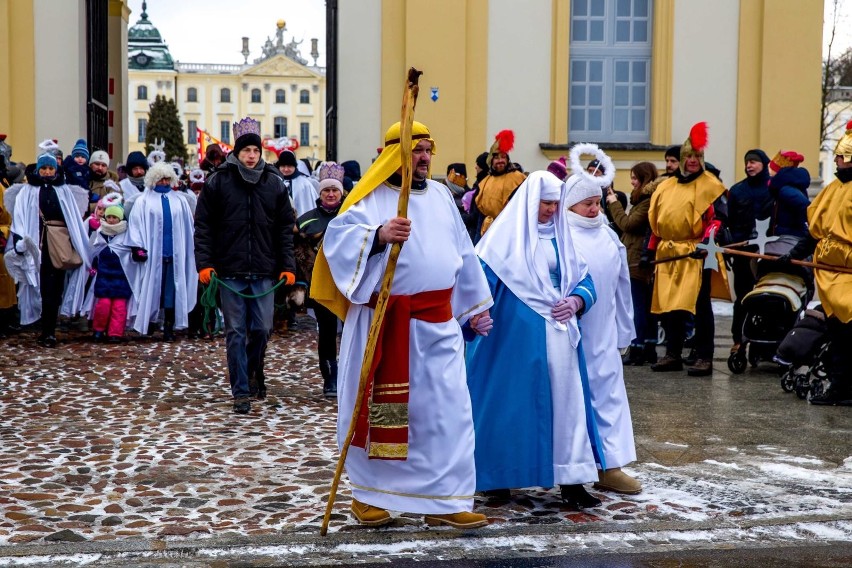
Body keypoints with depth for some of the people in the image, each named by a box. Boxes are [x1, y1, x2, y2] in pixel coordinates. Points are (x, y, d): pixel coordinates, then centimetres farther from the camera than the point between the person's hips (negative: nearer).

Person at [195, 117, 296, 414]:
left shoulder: (274, 183, 7)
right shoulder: (218, 182, 1)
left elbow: (285, 228, 10)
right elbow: (203, 225, 2)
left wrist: (287, 266, 3)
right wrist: (204, 263, -7)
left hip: (264, 272, 2)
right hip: (229, 271, -2)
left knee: (262, 329, 5)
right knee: (236, 332, 1)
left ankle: (253, 369, 35)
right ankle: (241, 391, 8)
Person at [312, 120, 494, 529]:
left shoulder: (440, 195, 14)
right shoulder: (372, 198, -4)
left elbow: (462, 253, 21)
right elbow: (338, 234, -21)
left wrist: (476, 304, 23)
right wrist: (379, 234, -38)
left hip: (437, 322, 5)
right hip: (386, 321, -5)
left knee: (446, 409, 1)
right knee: (382, 407, 5)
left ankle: (444, 500, 7)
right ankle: (368, 494, 20)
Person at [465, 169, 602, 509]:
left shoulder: (561, 236, 12)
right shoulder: (507, 233, -3)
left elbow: (583, 279, 12)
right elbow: (483, 278, -7)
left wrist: (576, 301, -8)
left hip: (558, 336, 4)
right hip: (515, 336, -4)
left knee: (565, 402, 0)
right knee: (509, 402, 3)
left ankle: (571, 481, 3)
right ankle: (497, 476, 17)